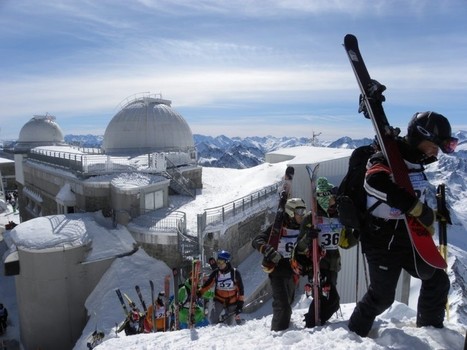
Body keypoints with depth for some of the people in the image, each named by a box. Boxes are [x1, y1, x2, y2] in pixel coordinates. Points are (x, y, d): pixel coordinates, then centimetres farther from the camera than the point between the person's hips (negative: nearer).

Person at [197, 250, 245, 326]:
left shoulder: (235, 273, -14)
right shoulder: (216, 273, -7)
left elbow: (240, 289, -7)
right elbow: (207, 284, 1)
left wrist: (240, 303, -8)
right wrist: (198, 293, -7)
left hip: (232, 302, -2)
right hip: (219, 300, 2)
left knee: (229, 324, 4)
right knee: (213, 318, -16)